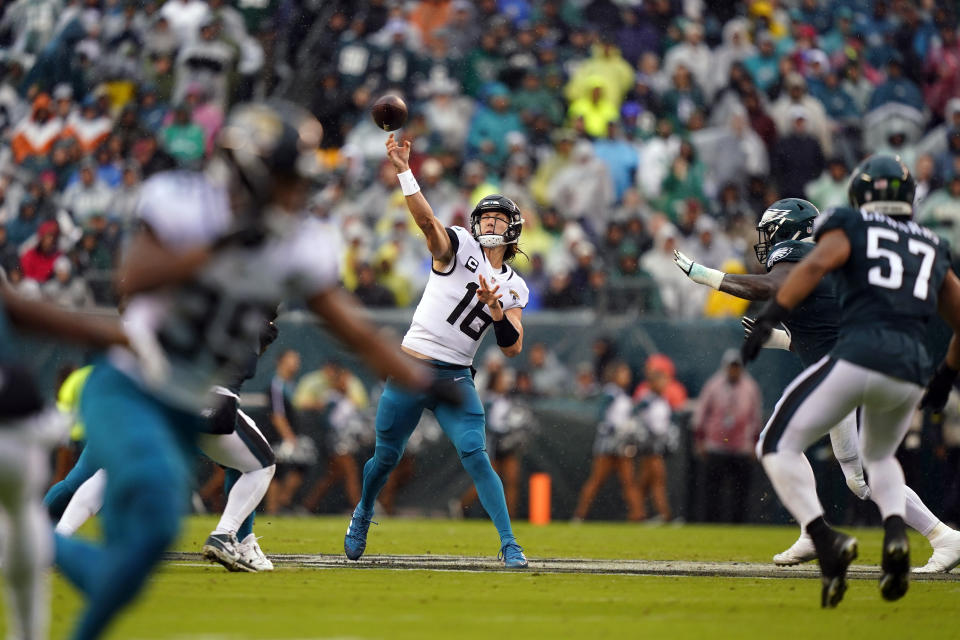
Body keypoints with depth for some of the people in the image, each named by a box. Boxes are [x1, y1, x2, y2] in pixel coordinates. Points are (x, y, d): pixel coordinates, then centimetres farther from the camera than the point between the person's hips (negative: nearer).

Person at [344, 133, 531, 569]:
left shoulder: (513, 288, 9)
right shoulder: (459, 248, -2)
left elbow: (512, 348, 2)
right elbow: (426, 220, -21)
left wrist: (495, 309, -16)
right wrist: (403, 171, -37)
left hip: (455, 380, 2)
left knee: (475, 457, -14)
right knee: (386, 456, 9)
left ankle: (509, 545, -11)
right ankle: (363, 513, 39)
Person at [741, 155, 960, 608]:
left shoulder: (849, 228, 12)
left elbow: (816, 264, -9)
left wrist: (770, 317, -14)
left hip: (859, 355, -5)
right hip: (912, 368, 5)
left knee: (779, 447, 7)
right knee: (879, 456, 31)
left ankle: (826, 541, -16)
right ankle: (895, 531, 0)